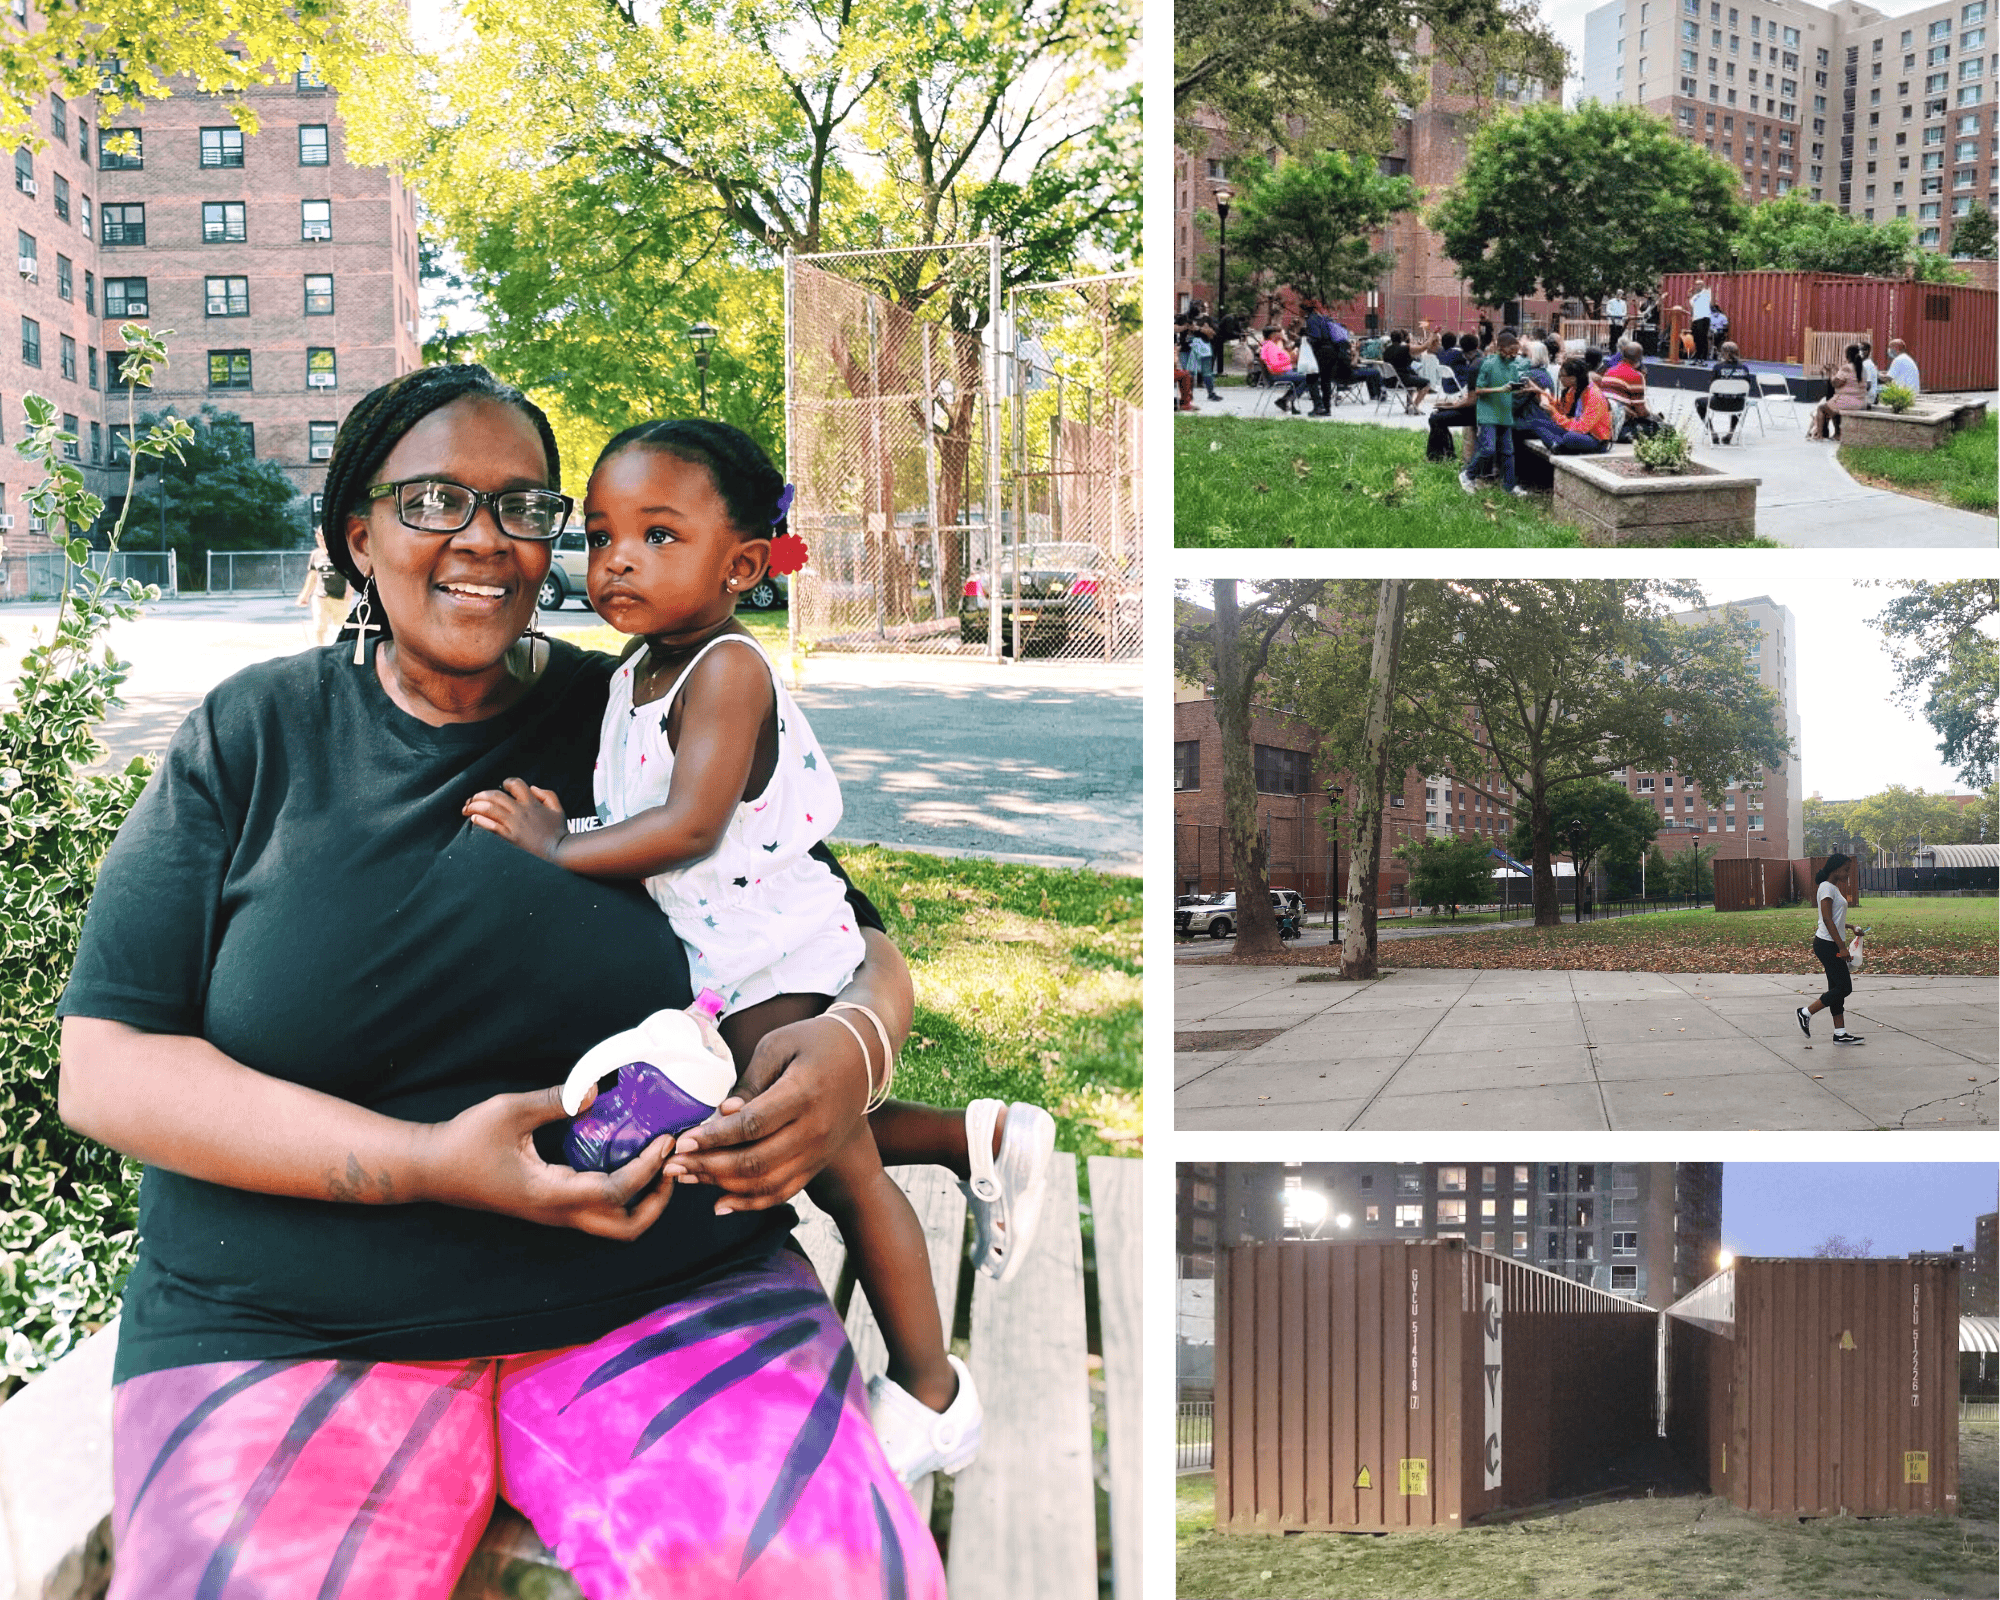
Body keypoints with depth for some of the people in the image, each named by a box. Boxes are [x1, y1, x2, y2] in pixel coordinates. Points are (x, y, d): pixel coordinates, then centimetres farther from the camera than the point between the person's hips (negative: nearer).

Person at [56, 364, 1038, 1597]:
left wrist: (856, 1045, -14)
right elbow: (109, 1068, -1)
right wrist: (426, 1162, -15)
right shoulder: (255, 735, 6)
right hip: (293, 1333, 1)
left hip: (671, 1295, 0)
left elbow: (864, 948, 12)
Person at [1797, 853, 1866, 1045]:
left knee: (1838, 988, 9)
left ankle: (1840, 1033, 10)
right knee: (1844, 987, -8)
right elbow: (1828, 920, -20)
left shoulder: (1834, 888, 17)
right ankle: (1806, 1013, 2)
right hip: (1827, 944, -10)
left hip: (1832, 944, 10)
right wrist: (1842, 947, -22)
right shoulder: (1827, 888, -14)